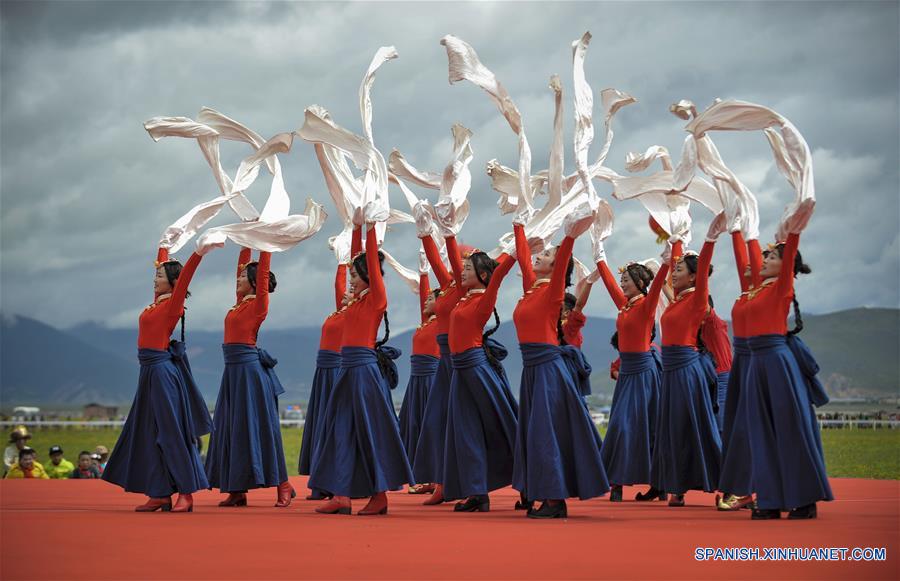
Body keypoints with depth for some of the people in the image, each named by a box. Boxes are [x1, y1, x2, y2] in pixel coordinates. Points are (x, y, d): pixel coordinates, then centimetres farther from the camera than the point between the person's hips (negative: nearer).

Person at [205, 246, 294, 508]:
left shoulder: (259, 303, -6)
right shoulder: (240, 302, 14)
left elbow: (263, 272, -10)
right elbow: (242, 265, 23)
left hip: (250, 368, -9)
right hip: (233, 369, 9)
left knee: (258, 424, -7)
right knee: (232, 425, 7)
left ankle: (283, 486, -2)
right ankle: (238, 490, 11)